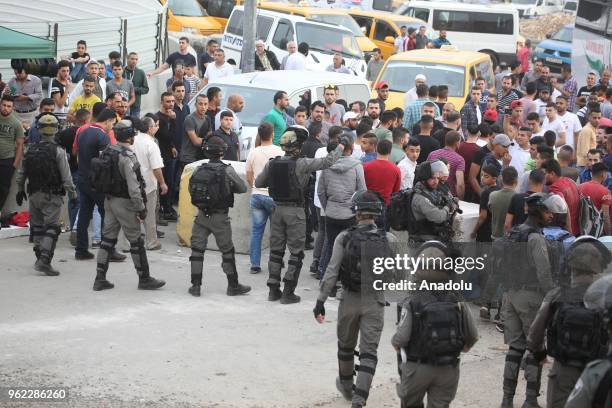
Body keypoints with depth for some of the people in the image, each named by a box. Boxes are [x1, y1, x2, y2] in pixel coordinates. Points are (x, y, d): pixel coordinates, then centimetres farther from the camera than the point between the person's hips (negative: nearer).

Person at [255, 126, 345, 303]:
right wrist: (340, 147, 3)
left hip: (277, 209, 5)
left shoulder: (272, 163, 0)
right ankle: (288, 292, 3)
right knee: (296, 252, 4)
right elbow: (327, 162, -12)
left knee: (276, 250, 13)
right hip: (295, 211, -5)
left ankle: (273, 290, 17)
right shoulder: (301, 164, -14)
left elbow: (258, 183, 9)